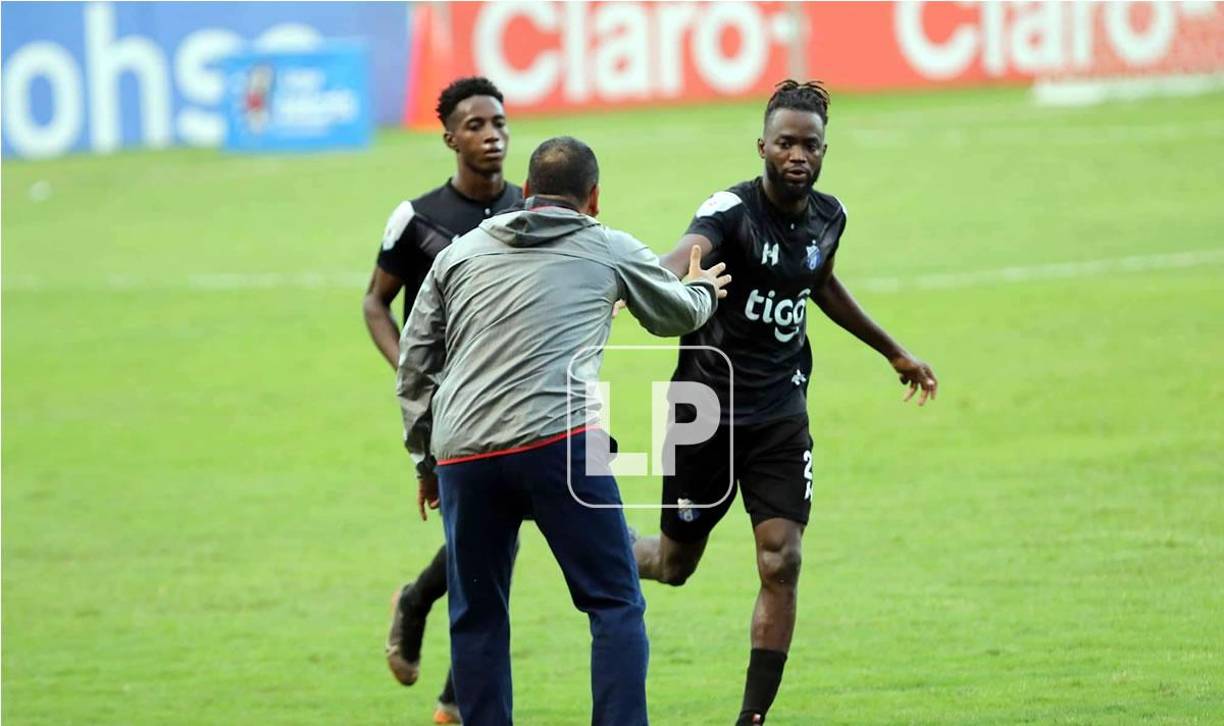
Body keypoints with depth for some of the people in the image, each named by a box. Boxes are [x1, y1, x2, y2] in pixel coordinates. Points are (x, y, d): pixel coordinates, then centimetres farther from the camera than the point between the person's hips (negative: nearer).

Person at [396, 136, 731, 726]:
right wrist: (705, 289, 55)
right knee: (615, 605, 1)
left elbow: (415, 362, 20)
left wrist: (426, 454, 29)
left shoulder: (461, 252, 21)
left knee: (477, 618, 12)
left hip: (463, 455, 3)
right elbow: (678, 313, 33)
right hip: (558, 441, -3)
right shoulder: (610, 250, 15)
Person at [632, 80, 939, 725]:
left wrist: (892, 351, 36)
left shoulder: (828, 216, 3)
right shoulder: (732, 210, -17)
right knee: (674, 563, 8)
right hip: (708, 411, -4)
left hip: (781, 414, 4)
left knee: (781, 562, -10)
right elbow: (684, 256, -38)